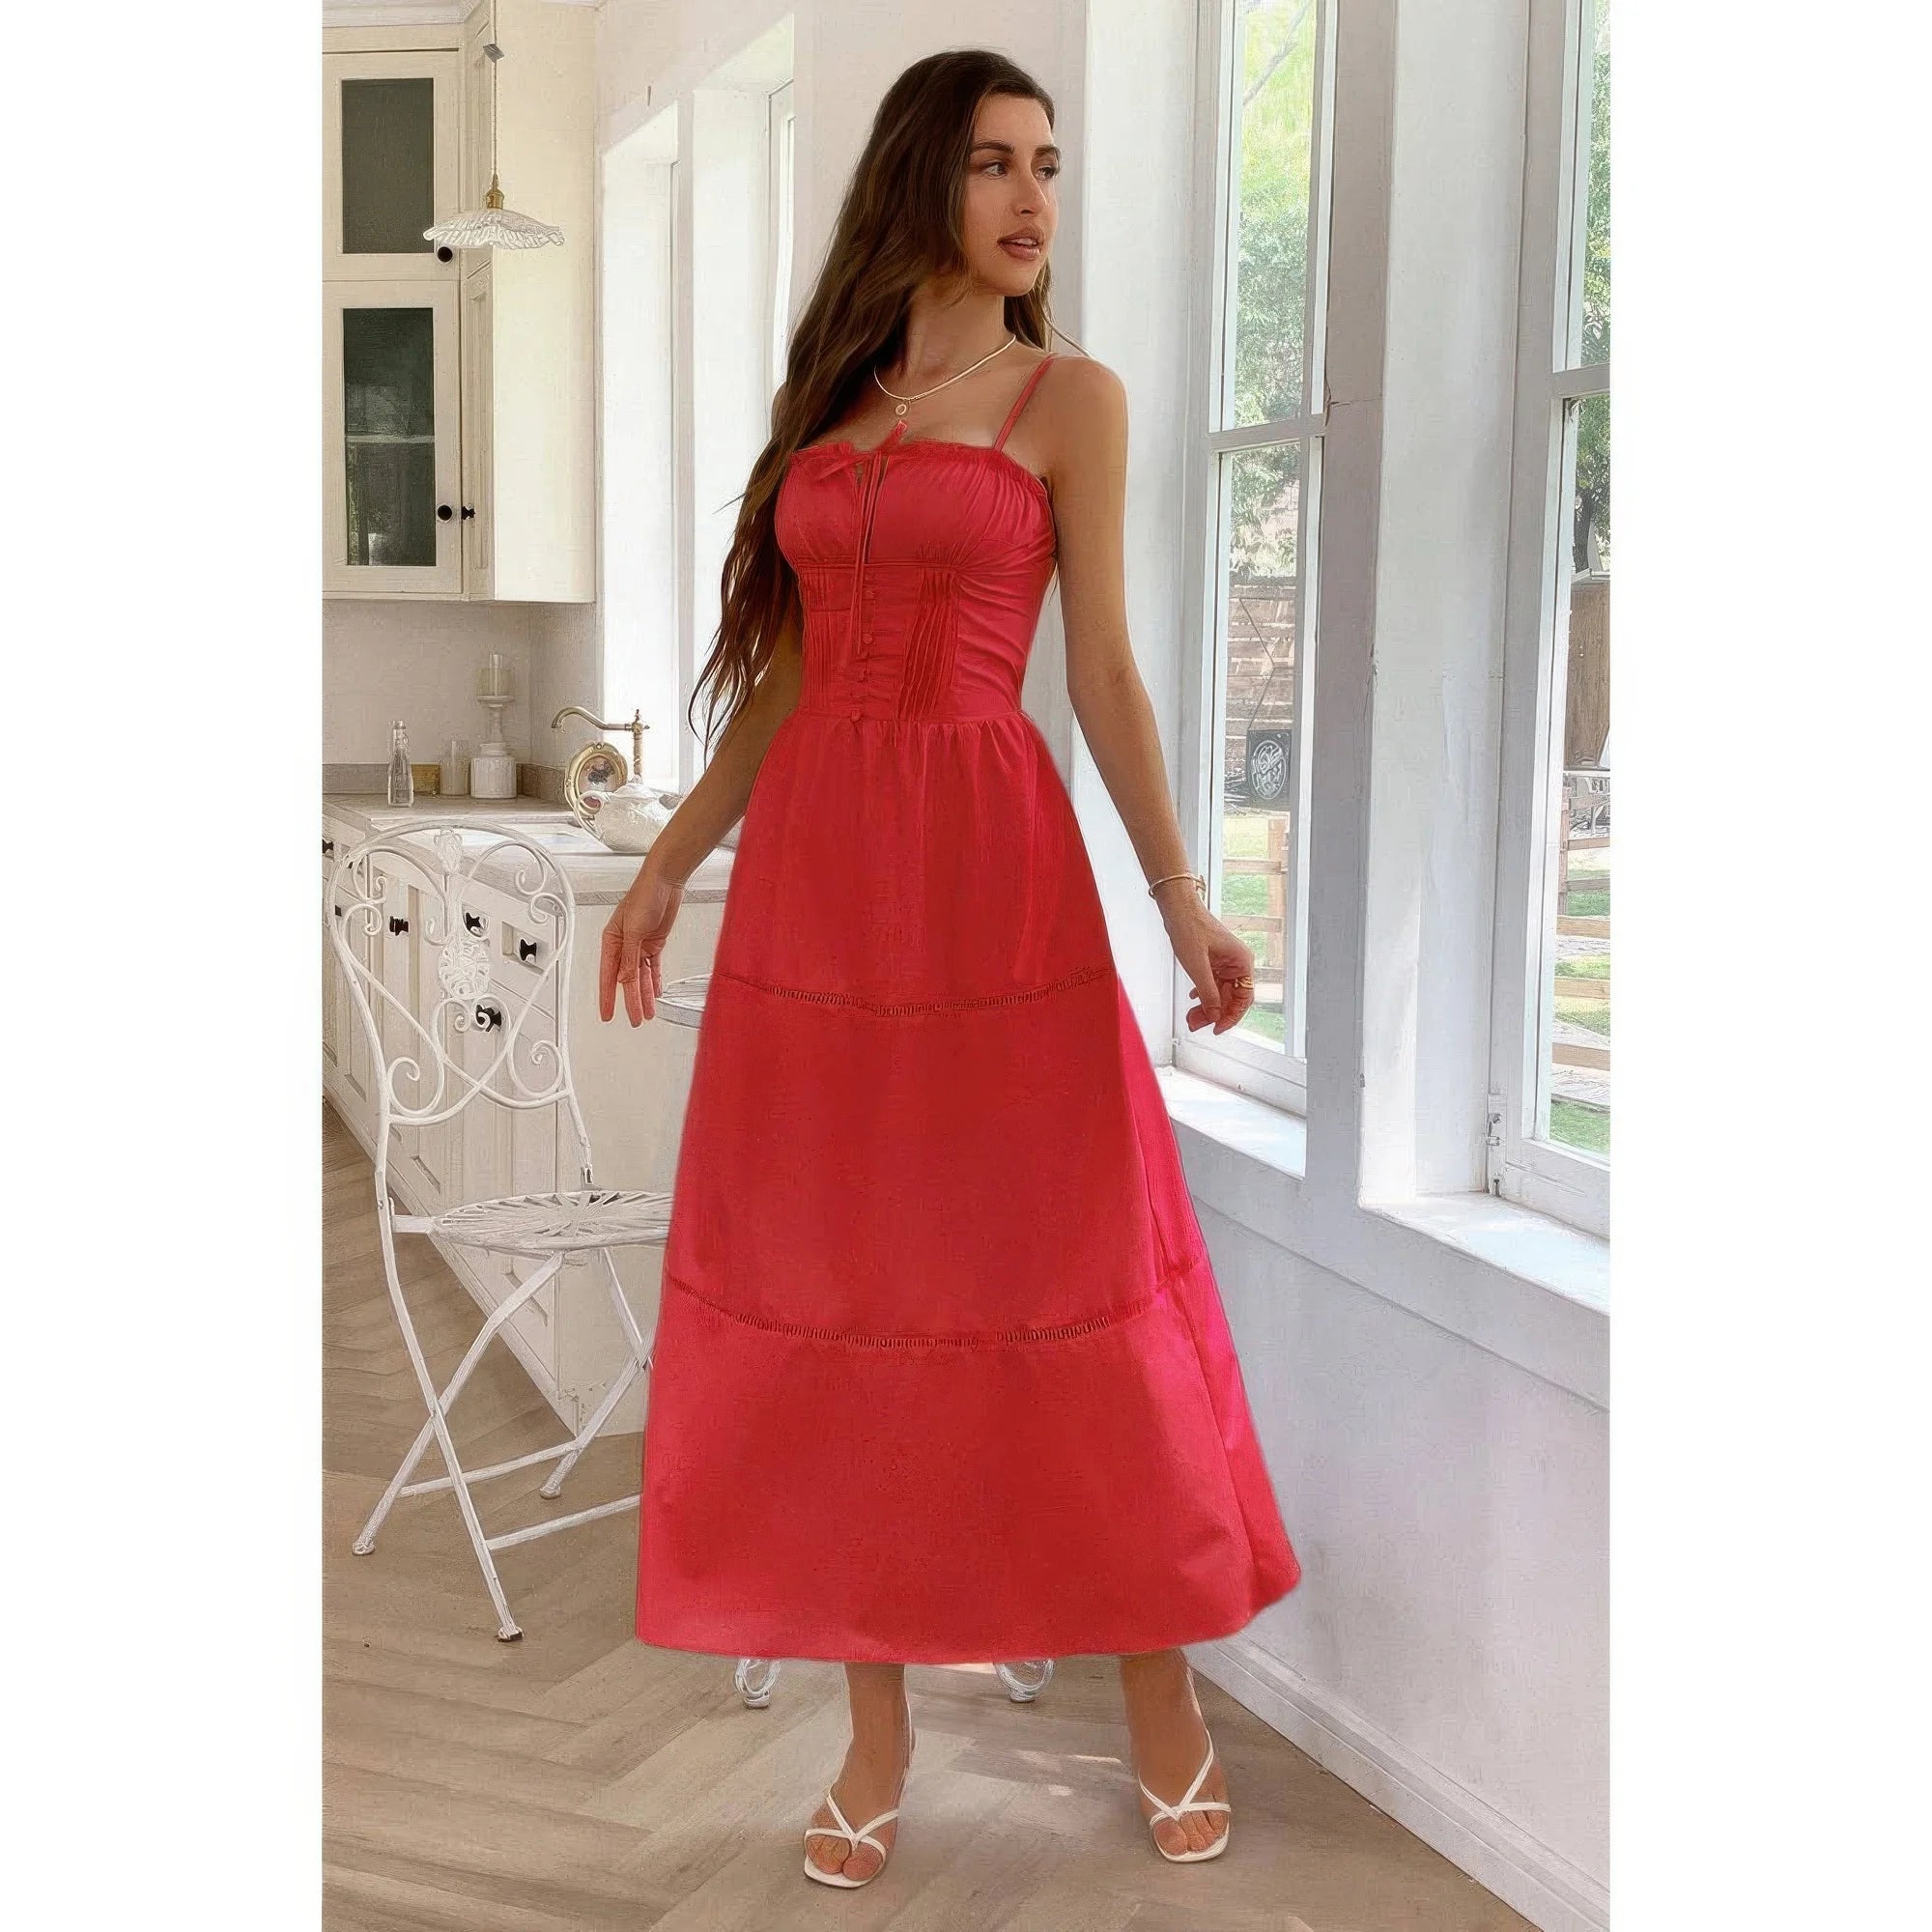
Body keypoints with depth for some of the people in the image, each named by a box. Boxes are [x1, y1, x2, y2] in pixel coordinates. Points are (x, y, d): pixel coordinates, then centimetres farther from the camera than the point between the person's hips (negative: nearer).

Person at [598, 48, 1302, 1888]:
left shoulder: (1072, 397, 5)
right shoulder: (826, 402, 15)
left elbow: (1105, 669, 1)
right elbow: (783, 678, 16)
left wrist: (1182, 894, -6)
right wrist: (666, 864, 12)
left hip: (993, 860, -4)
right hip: (810, 871, 4)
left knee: (1062, 1274, 0)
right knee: (835, 1287, 5)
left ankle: (1162, 1695, 17)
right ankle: (876, 1728, 17)